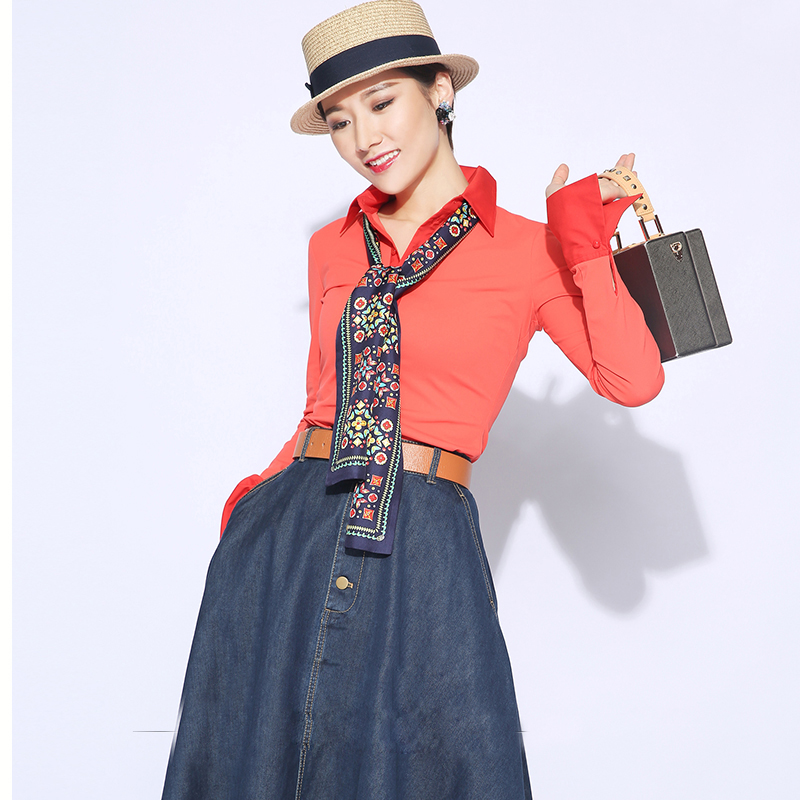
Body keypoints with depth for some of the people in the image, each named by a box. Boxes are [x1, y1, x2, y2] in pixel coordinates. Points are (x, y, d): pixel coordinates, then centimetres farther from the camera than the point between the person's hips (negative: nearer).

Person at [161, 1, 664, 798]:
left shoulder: (527, 249, 1)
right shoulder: (333, 248, 12)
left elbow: (633, 380, -7)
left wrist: (586, 248, -10)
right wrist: (265, 493, 5)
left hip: (423, 551, -3)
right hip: (284, 539, 4)